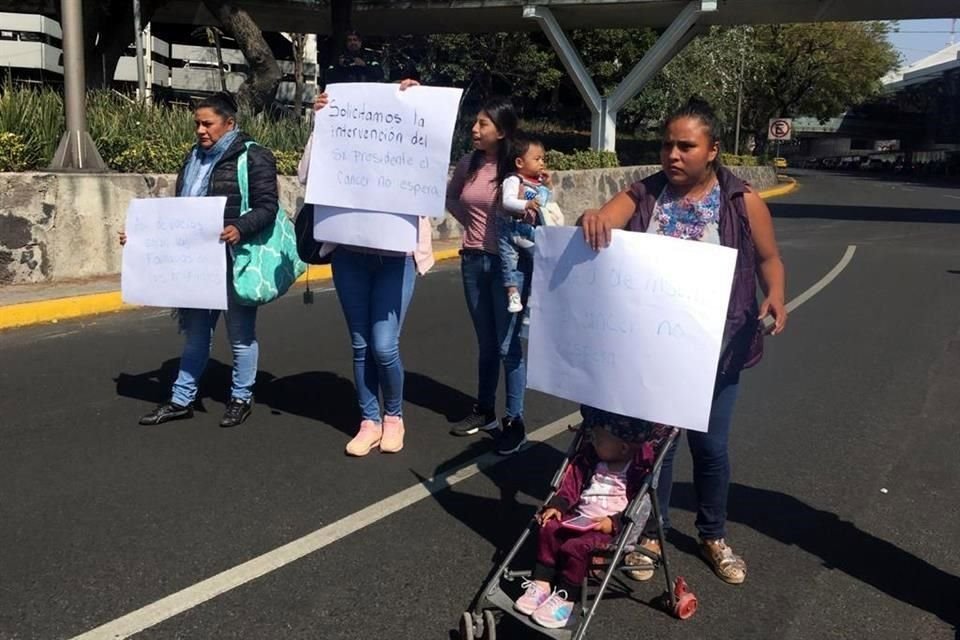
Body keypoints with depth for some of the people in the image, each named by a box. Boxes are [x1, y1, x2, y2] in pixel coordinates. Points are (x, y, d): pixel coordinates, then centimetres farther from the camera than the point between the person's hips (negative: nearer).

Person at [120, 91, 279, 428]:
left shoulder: (253, 157, -7)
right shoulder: (194, 158, 15)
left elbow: (267, 207, -15)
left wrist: (240, 228, -33)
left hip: (236, 261, -7)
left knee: (240, 334, 7)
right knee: (195, 333, 14)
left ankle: (241, 398, 22)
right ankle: (182, 400, 22)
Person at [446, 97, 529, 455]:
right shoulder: (468, 163, 3)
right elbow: (450, 197, 19)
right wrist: (469, 222, 6)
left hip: (508, 263, -5)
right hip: (473, 261, 5)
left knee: (508, 345, -1)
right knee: (486, 344, 16)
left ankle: (514, 422, 9)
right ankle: (485, 411, 29)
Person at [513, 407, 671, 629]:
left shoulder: (641, 469, -12)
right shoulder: (590, 458, 8)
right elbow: (571, 485, 8)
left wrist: (614, 523, -24)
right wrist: (557, 506, -7)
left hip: (608, 527, -6)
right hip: (579, 518, 7)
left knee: (575, 547, -27)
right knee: (549, 529, -16)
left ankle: (565, 598, -12)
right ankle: (541, 584, -11)